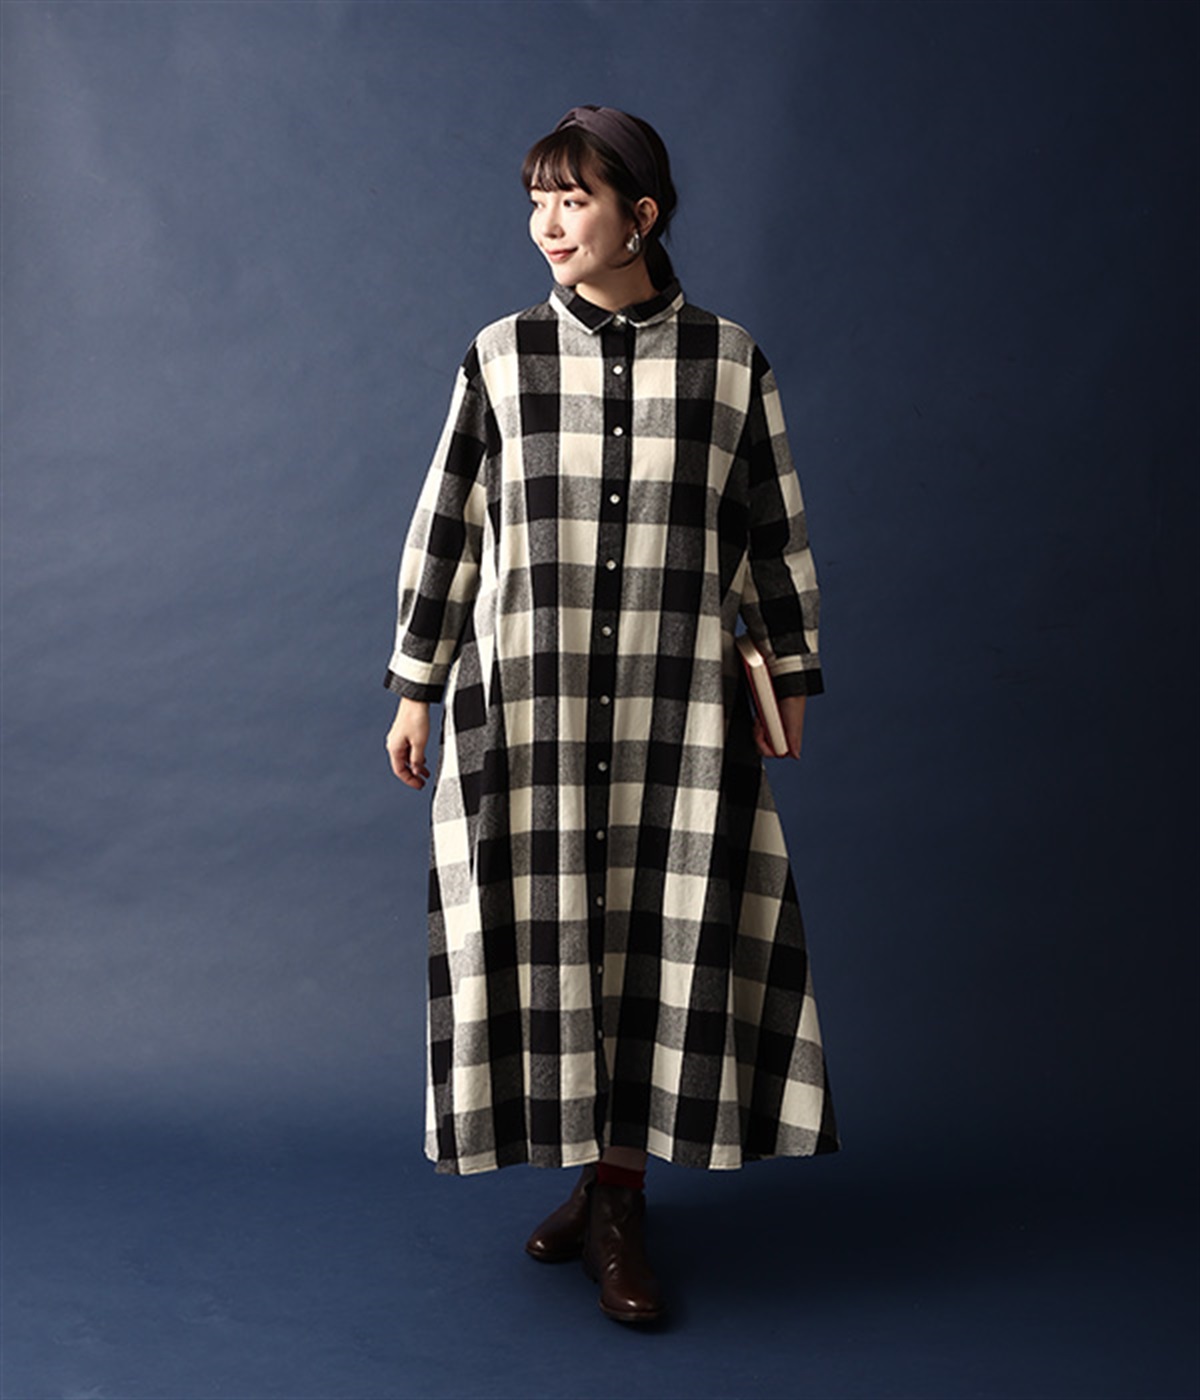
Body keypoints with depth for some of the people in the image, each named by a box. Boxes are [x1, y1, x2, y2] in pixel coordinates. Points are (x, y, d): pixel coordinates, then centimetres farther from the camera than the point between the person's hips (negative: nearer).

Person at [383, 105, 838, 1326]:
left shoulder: (729, 362, 2)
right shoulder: (501, 357, 2)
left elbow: (773, 530, 9)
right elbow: (446, 527, 6)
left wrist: (790, 677, 8)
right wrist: (415, 687, 5)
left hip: (676, 704, 0)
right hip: (526, 693, 0)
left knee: (658, 937, 1)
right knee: (542, 936, 3)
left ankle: (614, 1199, 16)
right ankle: (597, 1184, 22)